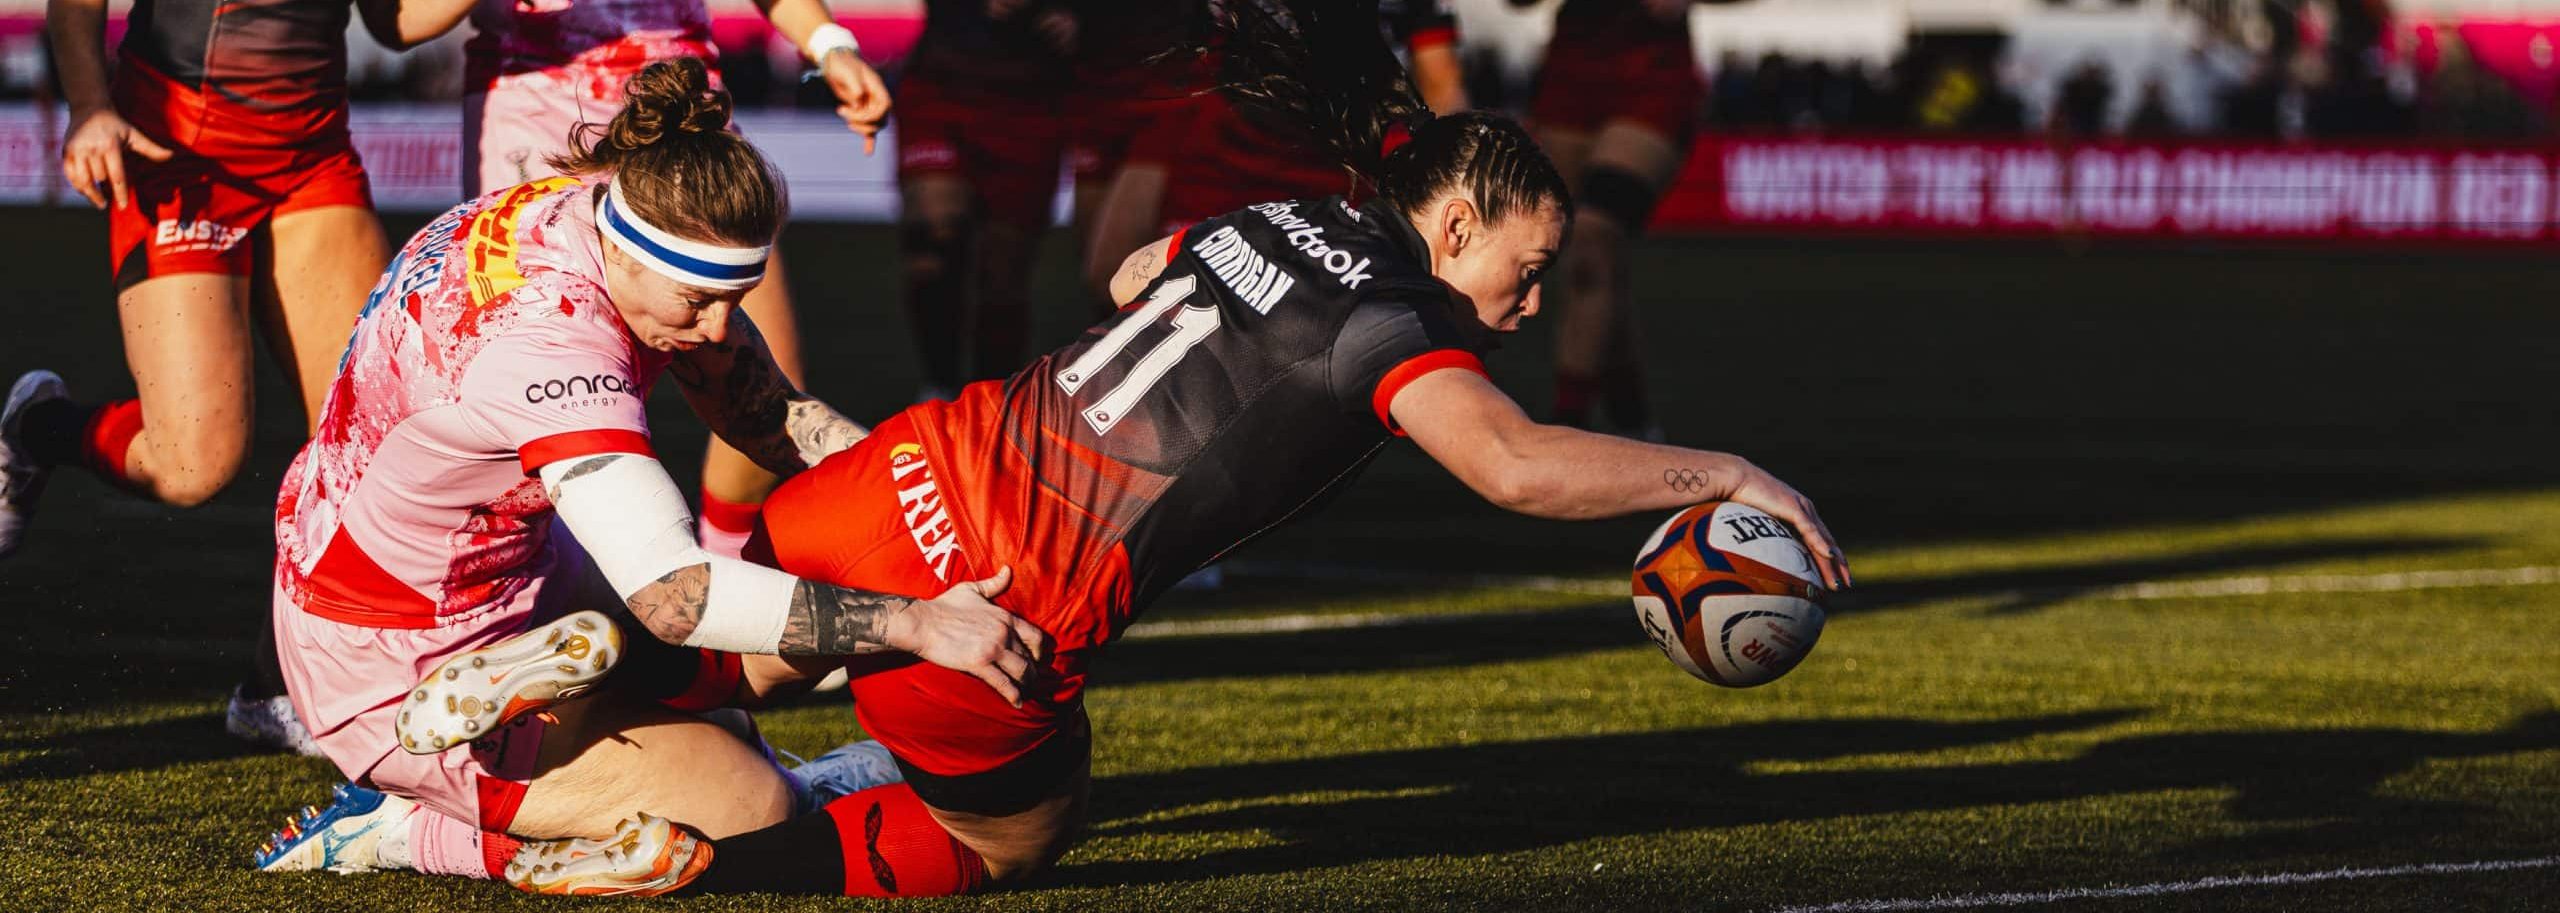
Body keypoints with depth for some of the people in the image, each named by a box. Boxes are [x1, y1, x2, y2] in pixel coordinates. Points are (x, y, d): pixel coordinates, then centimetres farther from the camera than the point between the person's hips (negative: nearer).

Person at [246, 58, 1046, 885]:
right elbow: (674, 594, -40)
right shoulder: (546, 337, -35)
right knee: (750, 811, -16)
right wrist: (914, 625, -40)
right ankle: (414, 830, -5)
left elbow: (769, 413, 5)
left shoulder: (617, 208, -7)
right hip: (400, 674, -10)